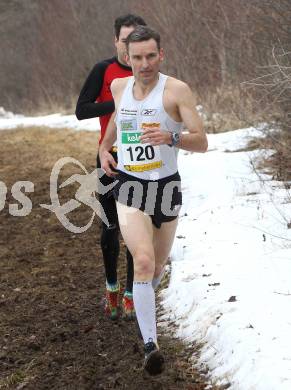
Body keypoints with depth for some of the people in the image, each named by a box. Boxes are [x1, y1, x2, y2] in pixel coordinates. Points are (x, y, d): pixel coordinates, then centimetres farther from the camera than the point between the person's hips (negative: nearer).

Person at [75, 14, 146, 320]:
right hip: (110, 157, -1)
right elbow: (81, 110, -12)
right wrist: (118, 102, -21)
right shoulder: (103, 70, -5)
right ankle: (111, 287, 26)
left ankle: (131, 292, 14)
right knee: (110, 227, 8)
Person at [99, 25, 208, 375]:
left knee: (157, 266, 18)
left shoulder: (177, 90, -10)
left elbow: (201, 142, -15)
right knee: (143, 262, -22)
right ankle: (150, 345, -22)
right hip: (129, 188, 0)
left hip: (166, 186, 0)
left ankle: (142, 302, 53)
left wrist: (171, 137, -35)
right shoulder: (119, 87, 2)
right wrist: (104, 149, 11)